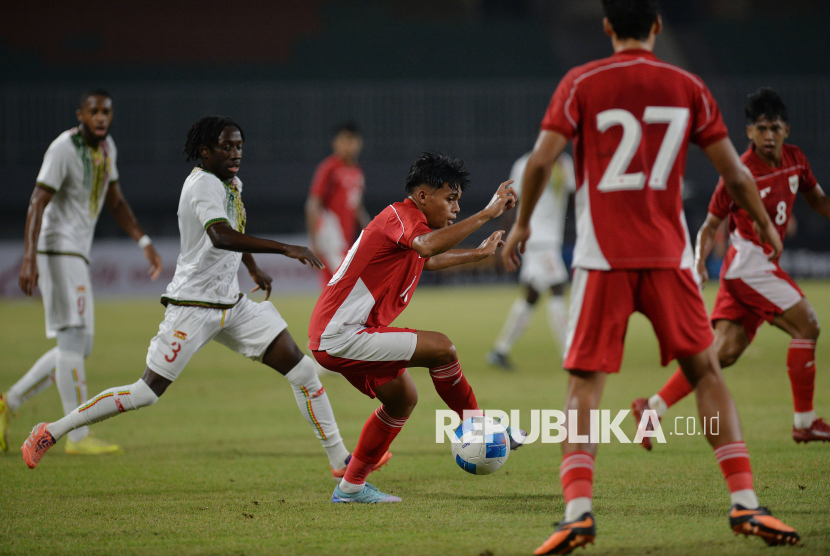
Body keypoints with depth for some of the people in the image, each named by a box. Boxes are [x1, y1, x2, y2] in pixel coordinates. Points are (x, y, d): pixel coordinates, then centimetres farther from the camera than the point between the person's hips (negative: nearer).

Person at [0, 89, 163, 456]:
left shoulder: (106, 147, 12)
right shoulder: (64, 149, -15)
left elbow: (115, 202, 21)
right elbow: (38, 203, -21)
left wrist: (144, 243, 12)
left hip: (77, 253, 9)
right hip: (58, 249, -9)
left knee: (76, 348, 10)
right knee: (74, 337, -12)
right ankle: (78, 436, -12)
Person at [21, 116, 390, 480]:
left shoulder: (231, 184, 9)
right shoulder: (204, 185, -19)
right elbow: (220, 236, -39)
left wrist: (254, 269, 34)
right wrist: (284, 249, -43)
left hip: (232, 305, 8)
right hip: (192, 308, -8)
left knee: (302, 371, -1)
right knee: (146, 393, -6)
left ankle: (339, 459, 6)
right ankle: (51, 432, 7)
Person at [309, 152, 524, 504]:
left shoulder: (408, 221, 19)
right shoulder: (401, 215, -13)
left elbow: (426, 260, 44)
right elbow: (428, 246, -38)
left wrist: (478, 254, 48)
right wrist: (487, 214, -38)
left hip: (332, 335, 11)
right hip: (341, 337, -11)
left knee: (403, 399, 19)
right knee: (440, 348, -15)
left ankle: (351, 487, 24)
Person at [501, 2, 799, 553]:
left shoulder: (581, 84, 0)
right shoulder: (689, 87, 6)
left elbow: (541, 160, -7)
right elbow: (734, 172, 7)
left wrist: (522, 223, 8)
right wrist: (766, 226, 23)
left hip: (602, 256, -1)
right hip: (668, 254, 1)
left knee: (585, 381, 1)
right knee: (706, 370, 11)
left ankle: (578, 509, -15)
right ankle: (745, 502, 4)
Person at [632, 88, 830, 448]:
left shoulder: (795, 160, 5)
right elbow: (711, 225, -8)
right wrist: (699, 261, -23)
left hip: (762, 266, 7)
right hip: (749, 263, -7)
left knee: (724, 351, 2)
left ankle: (654, 407, 3)